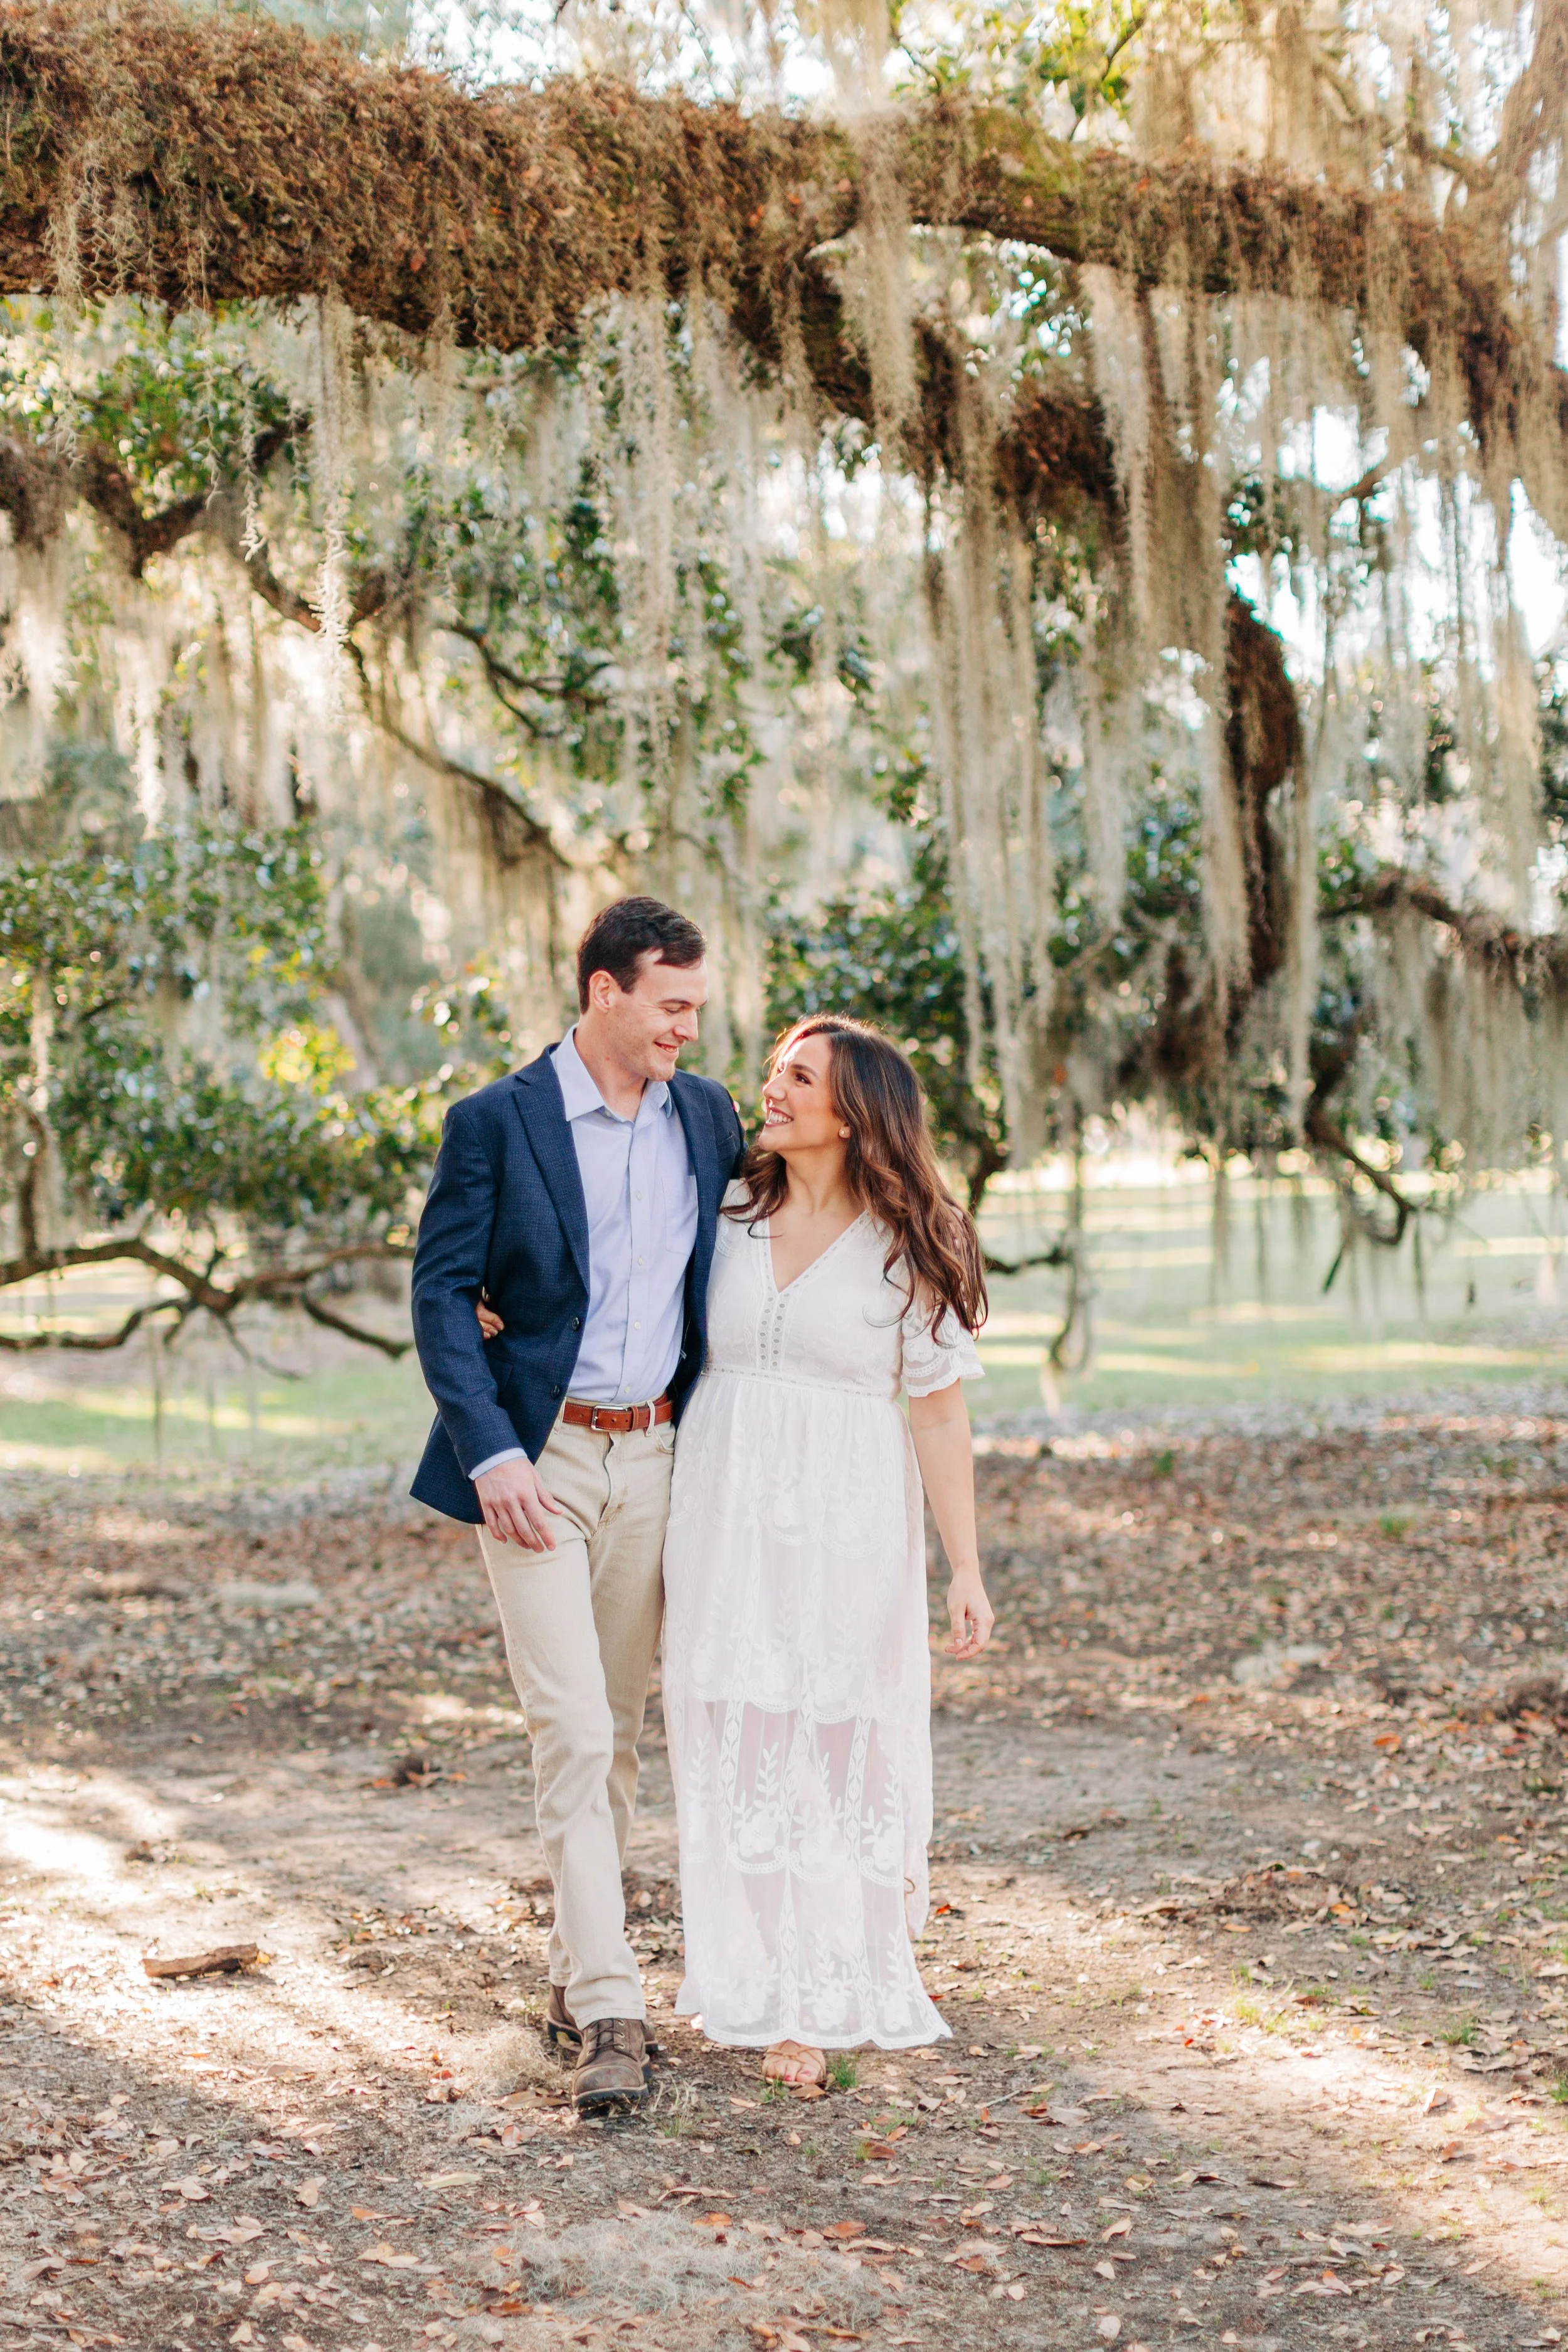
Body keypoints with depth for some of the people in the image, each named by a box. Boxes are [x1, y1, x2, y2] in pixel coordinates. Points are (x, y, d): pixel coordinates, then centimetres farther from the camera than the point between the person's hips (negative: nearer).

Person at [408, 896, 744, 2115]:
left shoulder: (705, 1114, 8)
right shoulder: (495, 1122, -6)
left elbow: (733, 1266, 18)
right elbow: (443, 1292, -7)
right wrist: (491, 1452, -17)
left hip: (654, 1455, 5)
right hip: (537, 1458, -4)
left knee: (619, 1731, 11)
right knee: (572, 1731, -10)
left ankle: (578, 1970, 24)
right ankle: (609, 2012, -10)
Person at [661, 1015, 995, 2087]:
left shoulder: (905, 1246, -3)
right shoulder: (729, 1215, 6)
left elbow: (940, 1412, -3)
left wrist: (967, 1568, -8)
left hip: (849, 1524, -2)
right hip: (729, 1511, 2)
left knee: (851, 1748, 6)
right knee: (747, 1748, 1)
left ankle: (868, 1972, 27)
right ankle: (783, 2003, 9)